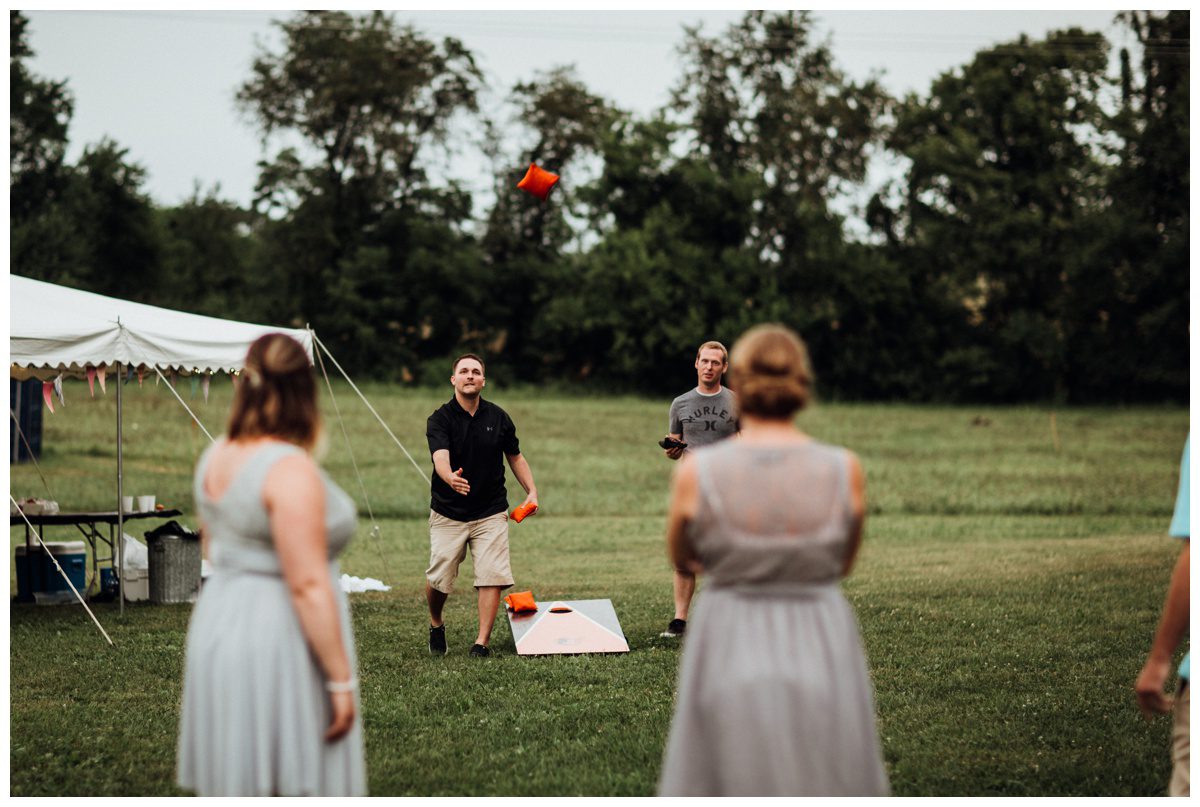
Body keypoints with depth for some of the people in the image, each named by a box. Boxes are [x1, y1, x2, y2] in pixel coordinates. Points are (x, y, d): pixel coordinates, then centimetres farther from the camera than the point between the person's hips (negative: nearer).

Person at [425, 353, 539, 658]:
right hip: (448, 514, -2)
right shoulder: (440, 419, -9)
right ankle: (436, 625, 30)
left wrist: (531, 491, 2)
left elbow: (515, 456, 15)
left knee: (492, 576, -10)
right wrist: (451, 478, -49)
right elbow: (440, 458, -27)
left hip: (491, 513, 2)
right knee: (438, 579, 0)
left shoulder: (498, 417, 2)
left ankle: (482, 642, -3)